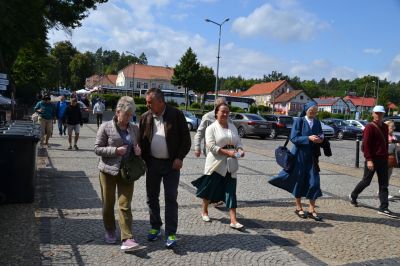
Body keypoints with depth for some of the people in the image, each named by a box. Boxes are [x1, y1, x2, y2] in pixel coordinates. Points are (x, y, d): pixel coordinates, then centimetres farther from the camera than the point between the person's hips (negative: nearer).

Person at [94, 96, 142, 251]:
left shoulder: (134, 129, 7)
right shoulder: (106, 127, -4)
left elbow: (137, 147, 19)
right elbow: (97, 148, -5)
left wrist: (138, 151, -5)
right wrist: (115, 150, -19)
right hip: (108, 170, -1)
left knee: (125, 205, -5)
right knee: (108, 203, 12)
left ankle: (127, 239, -5)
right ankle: (110, 231, 32)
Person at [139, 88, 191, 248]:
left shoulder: (176, 115, -6)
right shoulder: (145, 118, 4)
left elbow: (186, 139, -4)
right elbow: (141, 140, 10)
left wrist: (180, 158, -13)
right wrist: (142, 161, 0)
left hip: (172, 164, -4)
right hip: (152, 163, 4)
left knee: (171, 198, -2)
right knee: (152, 197, 12)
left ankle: (171, 233, 6)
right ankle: (155, 228, 29)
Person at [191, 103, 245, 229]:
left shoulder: (232, 127, 11)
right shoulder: (212, 128, -6)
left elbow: (238, 142, 13)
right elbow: (211, 146, -15)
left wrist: (240, 150, -10)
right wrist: (227, 152, -23)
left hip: (230, 164, 4)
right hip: (216, 163, -4)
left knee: (231, 190, 0)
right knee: (211, 189, 9)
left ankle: (233, 220, -1)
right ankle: (204, 212, 34)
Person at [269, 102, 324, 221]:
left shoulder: (317, 122, 6)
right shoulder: (299, 121, -7)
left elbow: (320, 135, 14)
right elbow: (293, 138, -14)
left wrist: (320, 138, -9)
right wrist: (308, 138, -25)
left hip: (312, 157, 4)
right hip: (299, 156, -4)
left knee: (314, 182, 0)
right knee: (299, 180, 7)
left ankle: (311, 210, 11)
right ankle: (298, 207, 23)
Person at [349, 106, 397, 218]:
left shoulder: (385, 127, 11)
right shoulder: (369, 127, -11)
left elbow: (385, 143, 18)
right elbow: (366, 144, -17)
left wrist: (386, 156, 14)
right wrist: (369, 159, -22)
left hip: (383, 159, 7)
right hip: (372, 159, -7)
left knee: (384, 184, 4)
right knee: (366, 181, 4)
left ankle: (384, 208, 7)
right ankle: (353, 196, 28)